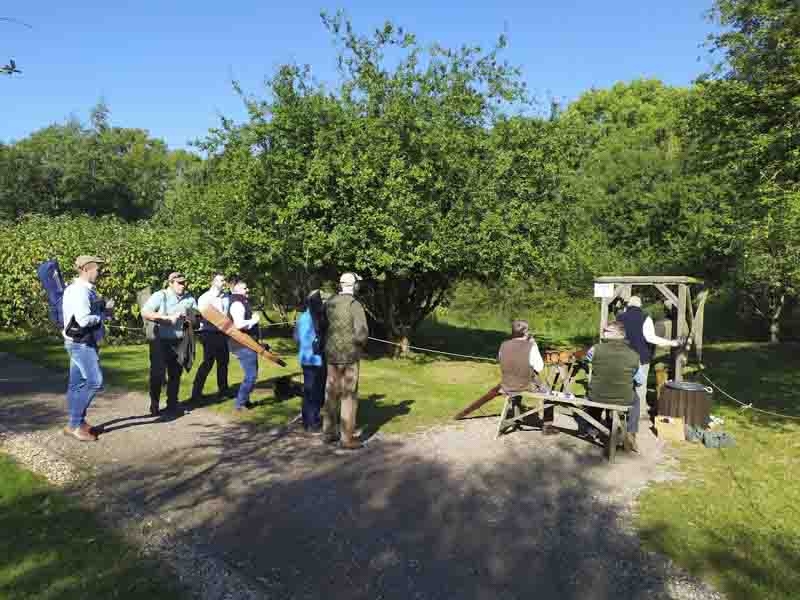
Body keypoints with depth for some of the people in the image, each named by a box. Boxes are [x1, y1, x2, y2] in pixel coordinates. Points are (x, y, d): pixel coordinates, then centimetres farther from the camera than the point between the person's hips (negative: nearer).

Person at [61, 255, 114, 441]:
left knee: (77, 384, 13)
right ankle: (74, 424, -2)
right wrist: (104, 314, -12)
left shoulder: (86, 289, 12)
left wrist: (105, 308, 0)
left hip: (83, 343, 10)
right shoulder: (80, 290, -18)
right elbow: (84, 320, -26)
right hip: (81, 343, -10)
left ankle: (77, 423, 22)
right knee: (95, 381, -10)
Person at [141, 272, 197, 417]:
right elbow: (145, 313, -21)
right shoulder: (160, 296, -9)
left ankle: (172, 405, 25)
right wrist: (167, 317, -27)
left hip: (178, 342, 5)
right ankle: (154, 406, 15)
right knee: (157, 373, -2)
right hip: (160, 341, -4)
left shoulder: (189, 298, 5)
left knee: (175, 374, 11)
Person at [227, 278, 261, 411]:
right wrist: (254, 320, -16)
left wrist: (253, 319, 10)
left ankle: (245, 400, 26)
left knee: (252, 374, 18)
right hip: (243, 345, -11)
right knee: (251, 375, -9)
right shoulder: (237, 304, -16)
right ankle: (240, 403, -2)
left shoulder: (243, 303, 18)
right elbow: (239, 324, -29)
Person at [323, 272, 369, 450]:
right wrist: (361, 344, 1)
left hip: (331, 355, 6)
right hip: (349, 356, -6)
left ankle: (329, 432, 26)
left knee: (331, 394, 15)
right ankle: (347, 438, 6)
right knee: (349, 397, 1)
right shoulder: (355, 305, -15)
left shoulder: (329, 302, 2)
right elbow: (362, 334, -20)